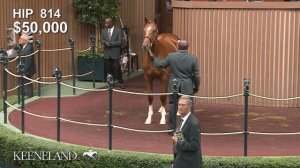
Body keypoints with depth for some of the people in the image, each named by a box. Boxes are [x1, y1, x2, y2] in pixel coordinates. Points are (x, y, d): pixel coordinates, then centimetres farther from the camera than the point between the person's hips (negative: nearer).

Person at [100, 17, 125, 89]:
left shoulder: (118, 31, -5)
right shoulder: (103, 31, 8)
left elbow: (119, 42, -10)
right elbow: (101, 40, 4)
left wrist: (111, 43, -19)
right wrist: (106, 43, -17)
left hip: (115, 53, -4)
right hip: (107, 53, 4)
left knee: (117, 68, -4)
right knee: (108, 69, 6)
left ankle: (120, 83, 6)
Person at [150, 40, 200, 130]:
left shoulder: (171, 56, -9)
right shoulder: (193, 58, -8)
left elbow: (160, 64, 4)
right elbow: (196, 75, -4)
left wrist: (154, 57, 23)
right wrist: (196, 87, 10)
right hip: (187, 88, 0)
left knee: (172, 106, 10)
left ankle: (172, 128, 15)